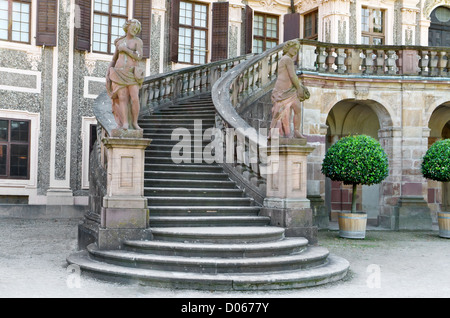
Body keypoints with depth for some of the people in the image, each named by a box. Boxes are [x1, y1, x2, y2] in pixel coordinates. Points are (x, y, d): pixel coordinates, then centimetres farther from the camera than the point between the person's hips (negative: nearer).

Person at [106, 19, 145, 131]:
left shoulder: (138, 41, 5)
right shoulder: (119, 42, 16)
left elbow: (139, 57, -11)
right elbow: (114, 60, 20)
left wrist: (125, 49, -10)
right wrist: (107, 73, 10)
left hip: (132, 74, -2)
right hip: (119, 73, 2)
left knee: (135, 99, -13)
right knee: (122, 98, -11)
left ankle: (134, 122, 2)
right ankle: (125, 123, -13)